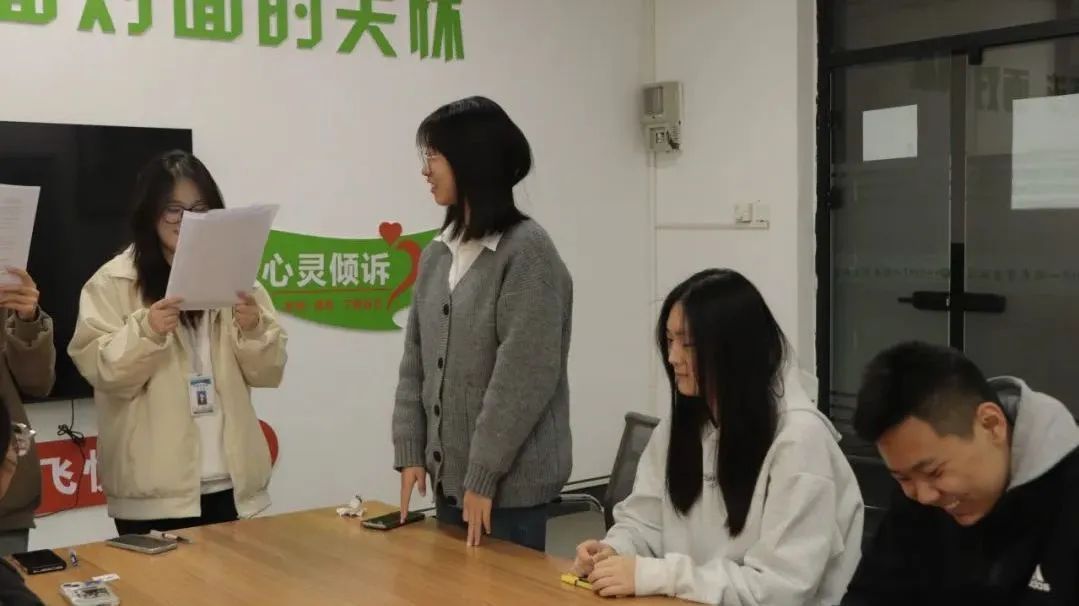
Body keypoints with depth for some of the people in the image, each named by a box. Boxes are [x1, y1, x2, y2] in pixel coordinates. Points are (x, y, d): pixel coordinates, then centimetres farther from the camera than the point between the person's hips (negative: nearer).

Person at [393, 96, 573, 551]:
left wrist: (484, 475, -18)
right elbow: (416, 360, 11)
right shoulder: (438, 254, 9)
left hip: (509, 482, -7)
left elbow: (525, 375, -18)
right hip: (449, 474, 7)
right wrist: (410, 453, 3)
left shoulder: (528, 251, -13)